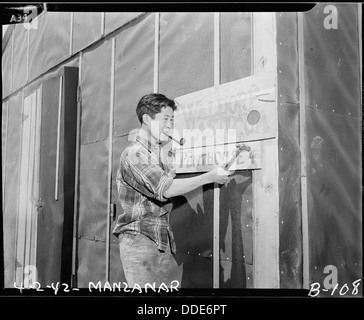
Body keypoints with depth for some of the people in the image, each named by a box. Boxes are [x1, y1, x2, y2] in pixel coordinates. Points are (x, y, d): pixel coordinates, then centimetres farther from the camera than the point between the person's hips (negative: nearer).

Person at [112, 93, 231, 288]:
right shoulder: (134, 154, -13)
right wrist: (211, 177, -15)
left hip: (163, 240, 8)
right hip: (139, 240, -7)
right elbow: (166, 189, -21)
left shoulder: (161, 153, 15)